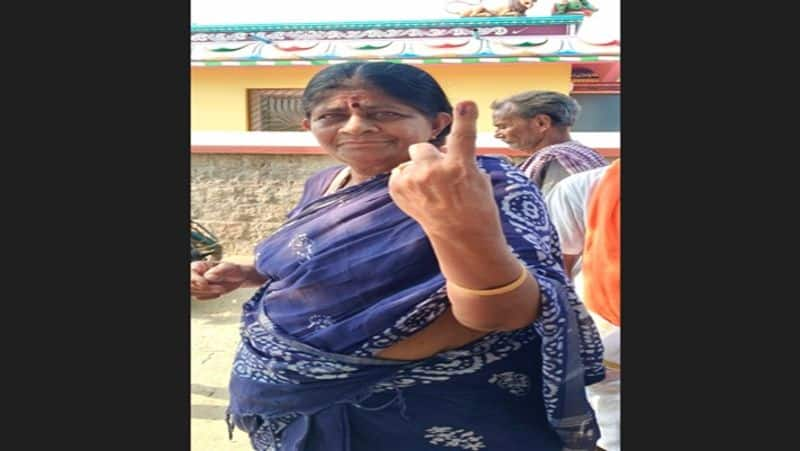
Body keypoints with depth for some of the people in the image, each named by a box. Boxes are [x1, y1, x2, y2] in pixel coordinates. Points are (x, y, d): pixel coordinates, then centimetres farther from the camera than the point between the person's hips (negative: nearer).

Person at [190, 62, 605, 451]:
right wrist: (245, 275, -1)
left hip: (429, 417, -6)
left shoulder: (491, 186, -20)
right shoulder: (324, 183, 0)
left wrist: (462, 225, -52)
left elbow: (506, 314, -34)